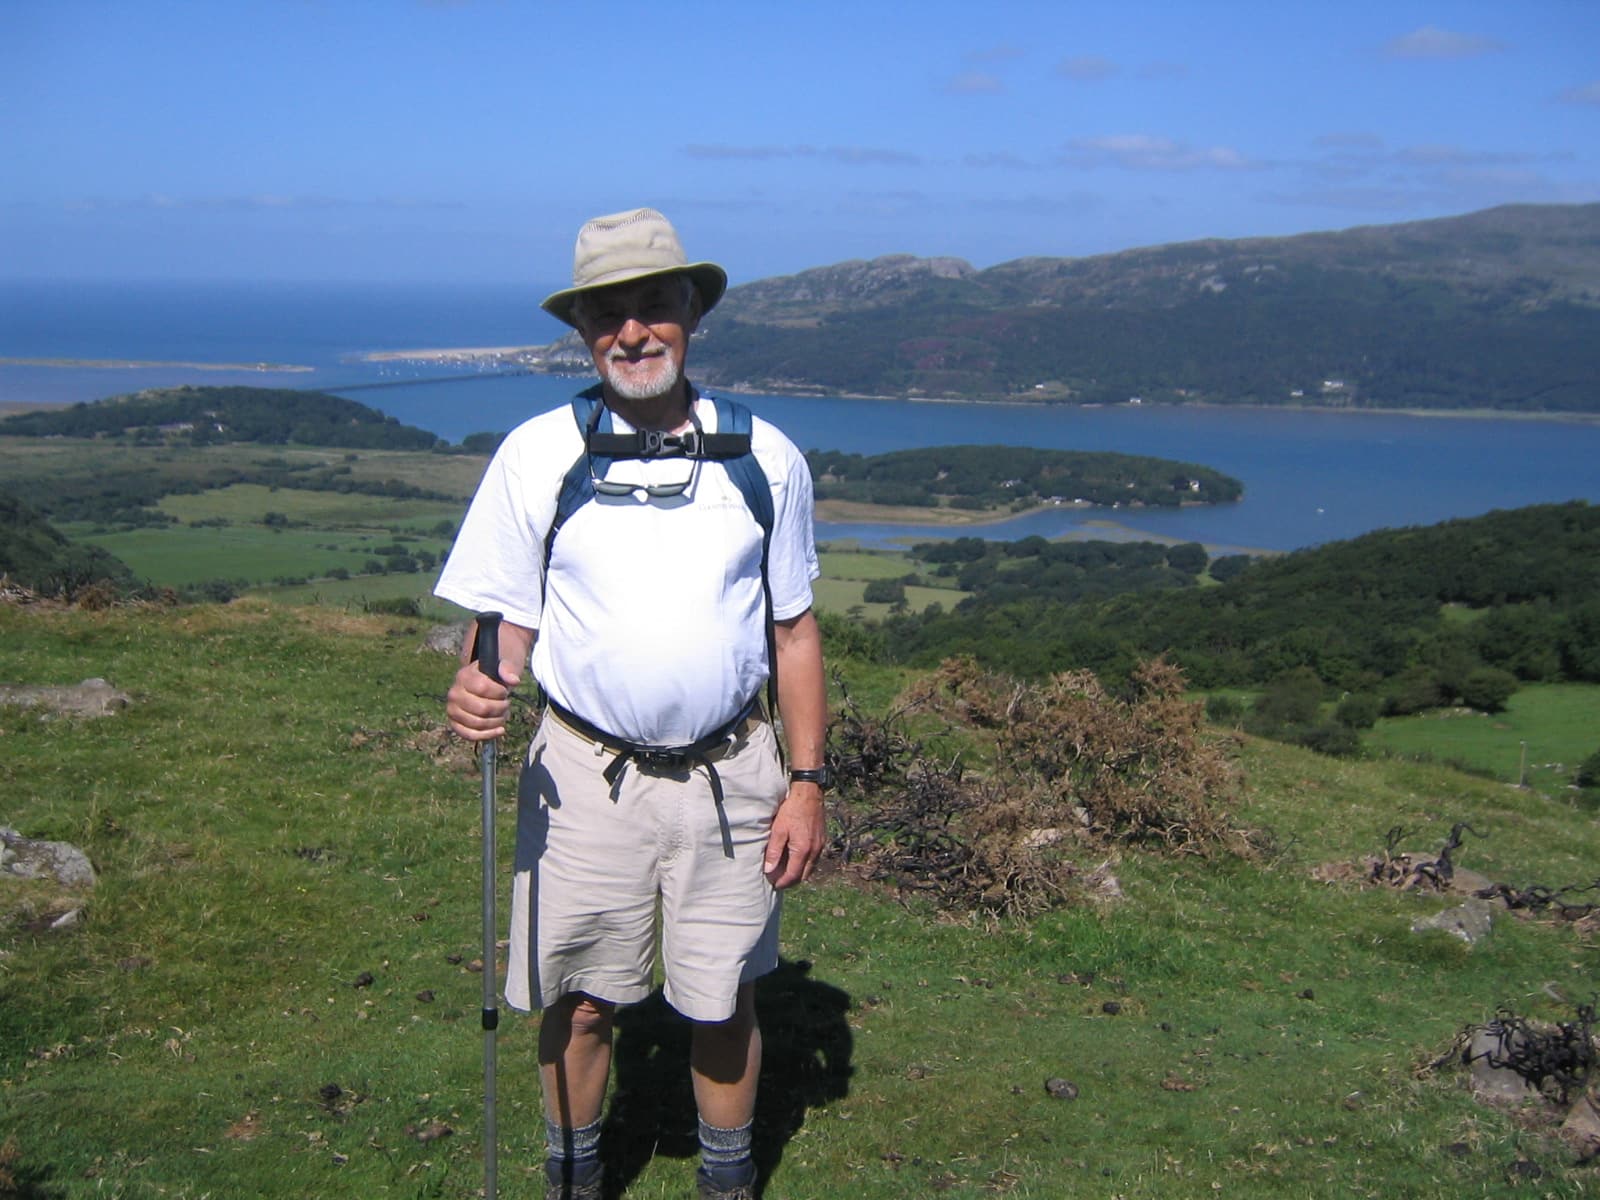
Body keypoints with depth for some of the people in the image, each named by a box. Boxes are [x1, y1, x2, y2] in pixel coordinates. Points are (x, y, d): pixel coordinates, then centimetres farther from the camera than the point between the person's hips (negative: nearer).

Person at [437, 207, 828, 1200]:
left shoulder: (765, 458, 1)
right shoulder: (539, 454, -2)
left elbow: (794, 632, 5)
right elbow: (506, 623, 0)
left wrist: (807, 783, 1)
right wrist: (477, 690, -22)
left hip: (728, 774, 1)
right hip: (585, 773, 0)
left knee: (724, 1004, 11)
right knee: (578, 1002, 9)